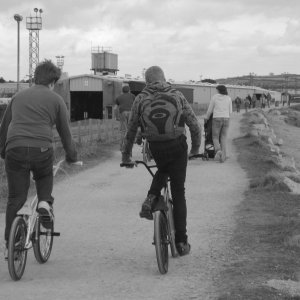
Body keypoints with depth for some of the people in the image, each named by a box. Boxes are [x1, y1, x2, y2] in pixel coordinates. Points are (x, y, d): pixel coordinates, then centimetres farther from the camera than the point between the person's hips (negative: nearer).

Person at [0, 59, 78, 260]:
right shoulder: (55, 99, 11)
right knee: (45, 177, 31)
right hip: (41, 150, -2)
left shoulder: (18, 97, 21)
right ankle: (45, 202, 3)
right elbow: (65, 132, 14)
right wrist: (72, 156, 26)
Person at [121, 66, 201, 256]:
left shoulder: (141, 99, 4)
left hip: (155, 149, 1)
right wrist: (196, 148, 18)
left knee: (163, 170, 35)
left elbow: (131, 130, 8)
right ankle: (181, 242, 7)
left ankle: (151, 200, 7)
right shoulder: (177, 96, 3)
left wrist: (126, 155, 19)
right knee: (178, 192, 7)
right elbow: (194, 124, 4)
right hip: (178, 147, -1)